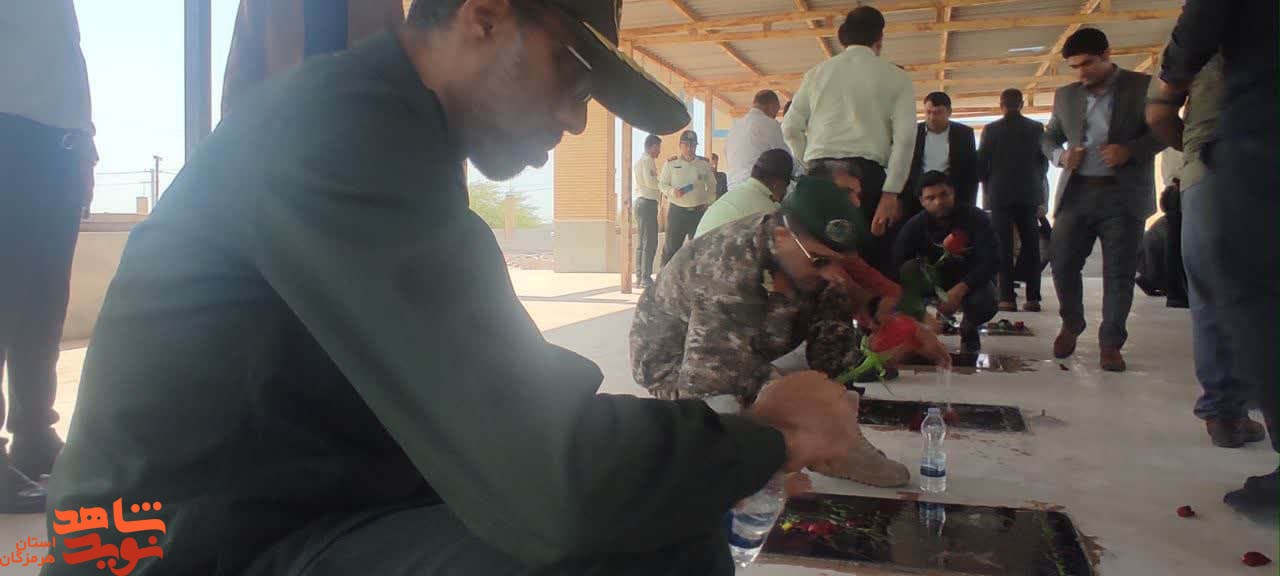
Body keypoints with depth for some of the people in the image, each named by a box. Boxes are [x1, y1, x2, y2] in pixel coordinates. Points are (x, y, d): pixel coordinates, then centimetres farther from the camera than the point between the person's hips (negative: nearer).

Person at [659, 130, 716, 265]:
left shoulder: (704, 163, 6)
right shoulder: (671, 163, 2)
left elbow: (711, 186, 15)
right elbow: (662, 183, 4)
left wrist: (708, 203, 3)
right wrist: (672, 192, -15)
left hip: (699, 211, 2)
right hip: (677, 211, -1)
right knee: (671, 247, 0)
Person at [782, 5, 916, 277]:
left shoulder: (817, 72, 16)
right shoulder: (895, 77, 8)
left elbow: (791, 128, 9)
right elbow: (905, 137, -4)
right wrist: (891, 192, -8)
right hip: (867, 173, -3)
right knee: (873, 260, 0)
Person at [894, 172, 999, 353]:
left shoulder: (975, 218, -19)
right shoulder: (915, 226, -15)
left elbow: (992, 261, -26)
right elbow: (896, 264, -20)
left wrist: (959, 290, -40)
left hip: (971, 279, -1)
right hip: (935, 278, 1)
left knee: (985, 304, -35)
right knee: (908, 269, -30)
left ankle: (969, 329, 3)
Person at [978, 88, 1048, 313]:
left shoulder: (991, 129, -4)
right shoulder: (1037, 128, 2)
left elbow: (981, 163, -2)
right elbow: (1044, 161, 7)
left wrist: (988, 184, 16)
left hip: (1000, 193, -2)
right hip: (1029, 194, 2)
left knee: (1004, 246, 0)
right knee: (1031, 244, 7)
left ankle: (1007, 297, -5)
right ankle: (1033, 297, 6)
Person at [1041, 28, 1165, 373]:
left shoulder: (1143, 86, 3)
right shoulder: (1065, 96, 14)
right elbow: (1048, 137, 22)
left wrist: (1129, 150, -16)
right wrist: (1060, 155, -1)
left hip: (1124, 195, -3)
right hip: (1076, 193, 3)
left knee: (1119, 272, -2)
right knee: (1063, 264, -1)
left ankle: (1111, 344, 6)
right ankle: (1071, 324, 23)